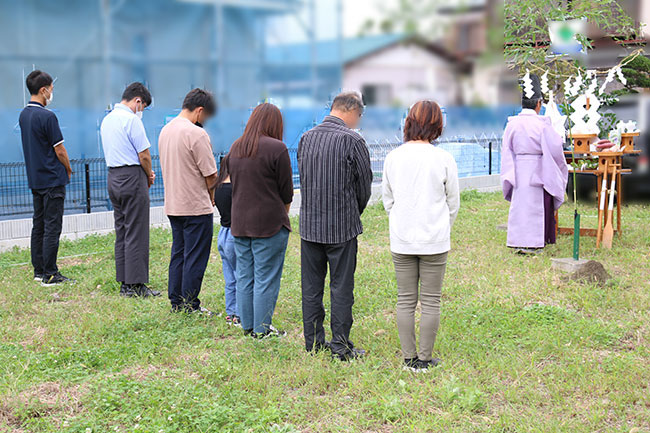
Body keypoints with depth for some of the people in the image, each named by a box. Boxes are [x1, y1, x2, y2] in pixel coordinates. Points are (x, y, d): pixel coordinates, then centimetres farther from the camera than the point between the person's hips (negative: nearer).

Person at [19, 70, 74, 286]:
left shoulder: (23, 115, 9)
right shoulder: (47, 116, -18)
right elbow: (59, 150, -15)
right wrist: (68, 170, 4)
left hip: (34, 178, 9)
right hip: (52, 179, -9)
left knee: (39, 224, 13)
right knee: (52, 227, -4)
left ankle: (39, 270, 18)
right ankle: (49, 274, -2)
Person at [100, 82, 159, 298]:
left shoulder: (107, 120, 14)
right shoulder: (131, 119, -14)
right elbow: (144, 155, -14)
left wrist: (146, 174, 13)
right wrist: (149, 176, 4)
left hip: (113, 177, 9)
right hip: (132, 177, -9)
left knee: (121, 231, 11)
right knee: (136, 233, -4)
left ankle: (124, 283, 15)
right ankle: (136, 284, -2)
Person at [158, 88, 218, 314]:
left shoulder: (165, 130, 11)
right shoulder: (196, 134, -17)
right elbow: (210, 174, -16)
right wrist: (211, 195, 5)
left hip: (173, 205, 8)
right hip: (196, 206, -8)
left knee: (178, 253, 15)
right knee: (195, 257, 0)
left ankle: (176, 303, 20)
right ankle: (190, 306, 6)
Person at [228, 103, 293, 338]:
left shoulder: (235, 147, 7)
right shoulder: (276, 148, -12)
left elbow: (235, 185, 12)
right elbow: (286, 191, -7)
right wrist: (282, 215, 11)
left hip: (239, 222, 6)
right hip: (269, 223, -6)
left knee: (244, 275, 13)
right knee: (266, 278, 2)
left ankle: (247, 325, 21)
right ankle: (262, 328, 8)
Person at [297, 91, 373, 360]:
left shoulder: (306, 138, 3)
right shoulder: (352, 141, -12)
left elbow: (302, 177, 9)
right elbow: (364, 184, -3)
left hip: (309, 224, 5)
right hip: (342, 226, -5)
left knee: (311, 286, 12)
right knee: (341, 287, 4)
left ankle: (313, 341, 21)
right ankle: (340, 345, 8)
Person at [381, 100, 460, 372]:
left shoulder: (393, 157, -2)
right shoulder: (444, 159, -9)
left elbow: (387, 199, 7)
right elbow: (453, 202, 1)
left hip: (402, 241, 2)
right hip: (434, 241, -2)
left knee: (405, 300, 10)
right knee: (431, 301, 7)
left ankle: (409, 357, 16)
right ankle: (425, 359, 13)